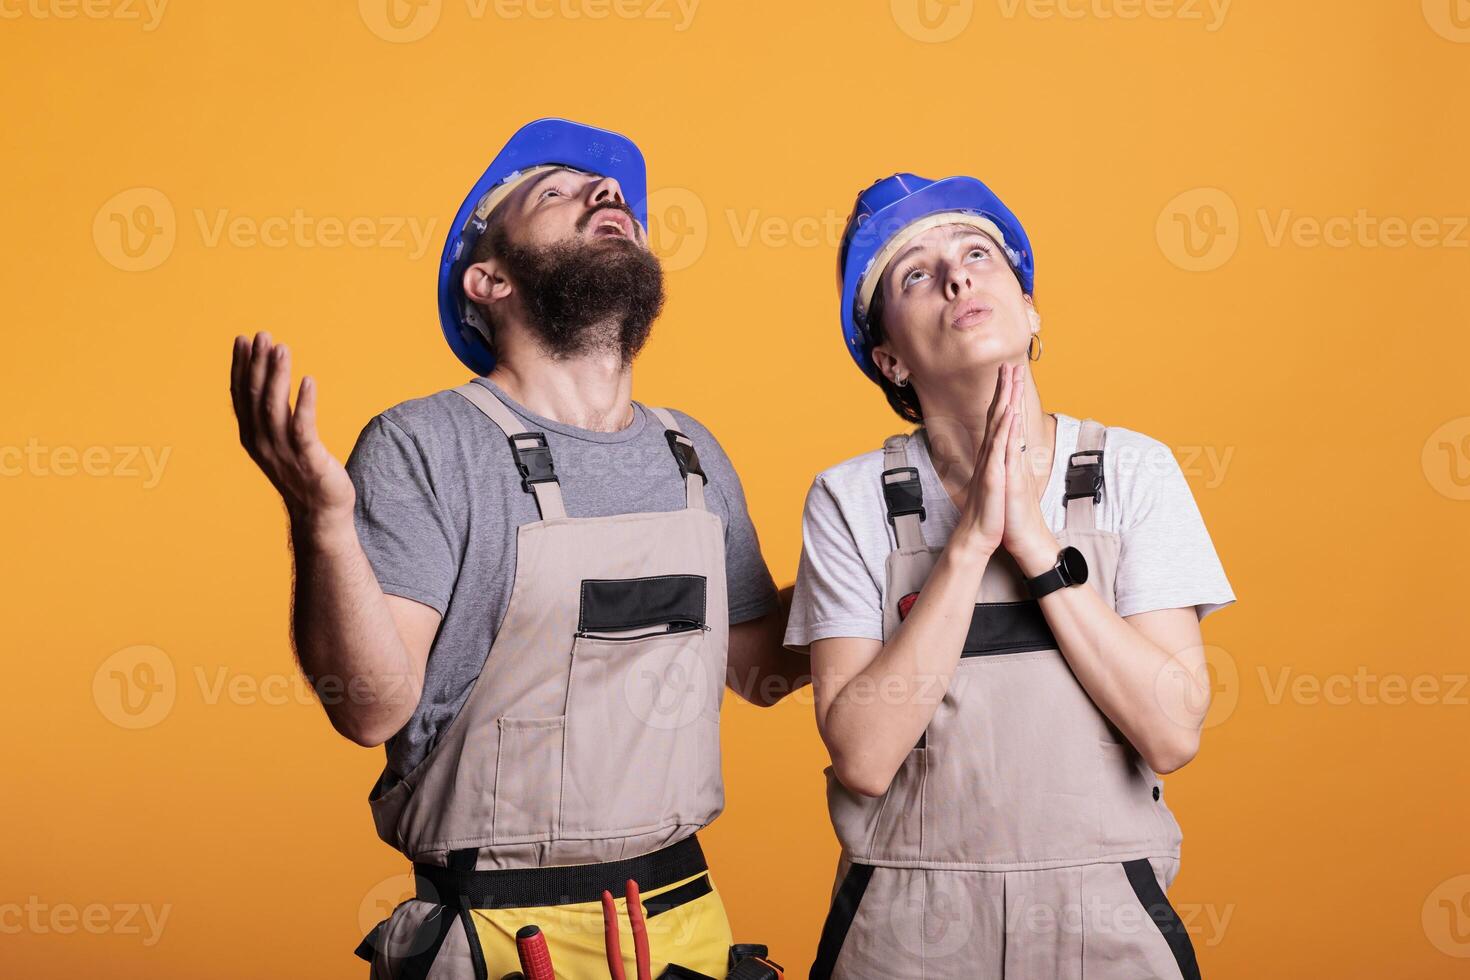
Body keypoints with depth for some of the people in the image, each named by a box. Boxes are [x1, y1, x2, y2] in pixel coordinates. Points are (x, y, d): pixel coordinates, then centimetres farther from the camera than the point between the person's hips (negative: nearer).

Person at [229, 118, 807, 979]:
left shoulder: (694, 455, 6)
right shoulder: (423, 447, -12)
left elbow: (763, 668, 13)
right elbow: (373, 707, -19)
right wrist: (320, 520, -33)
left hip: (685, 909, 6)